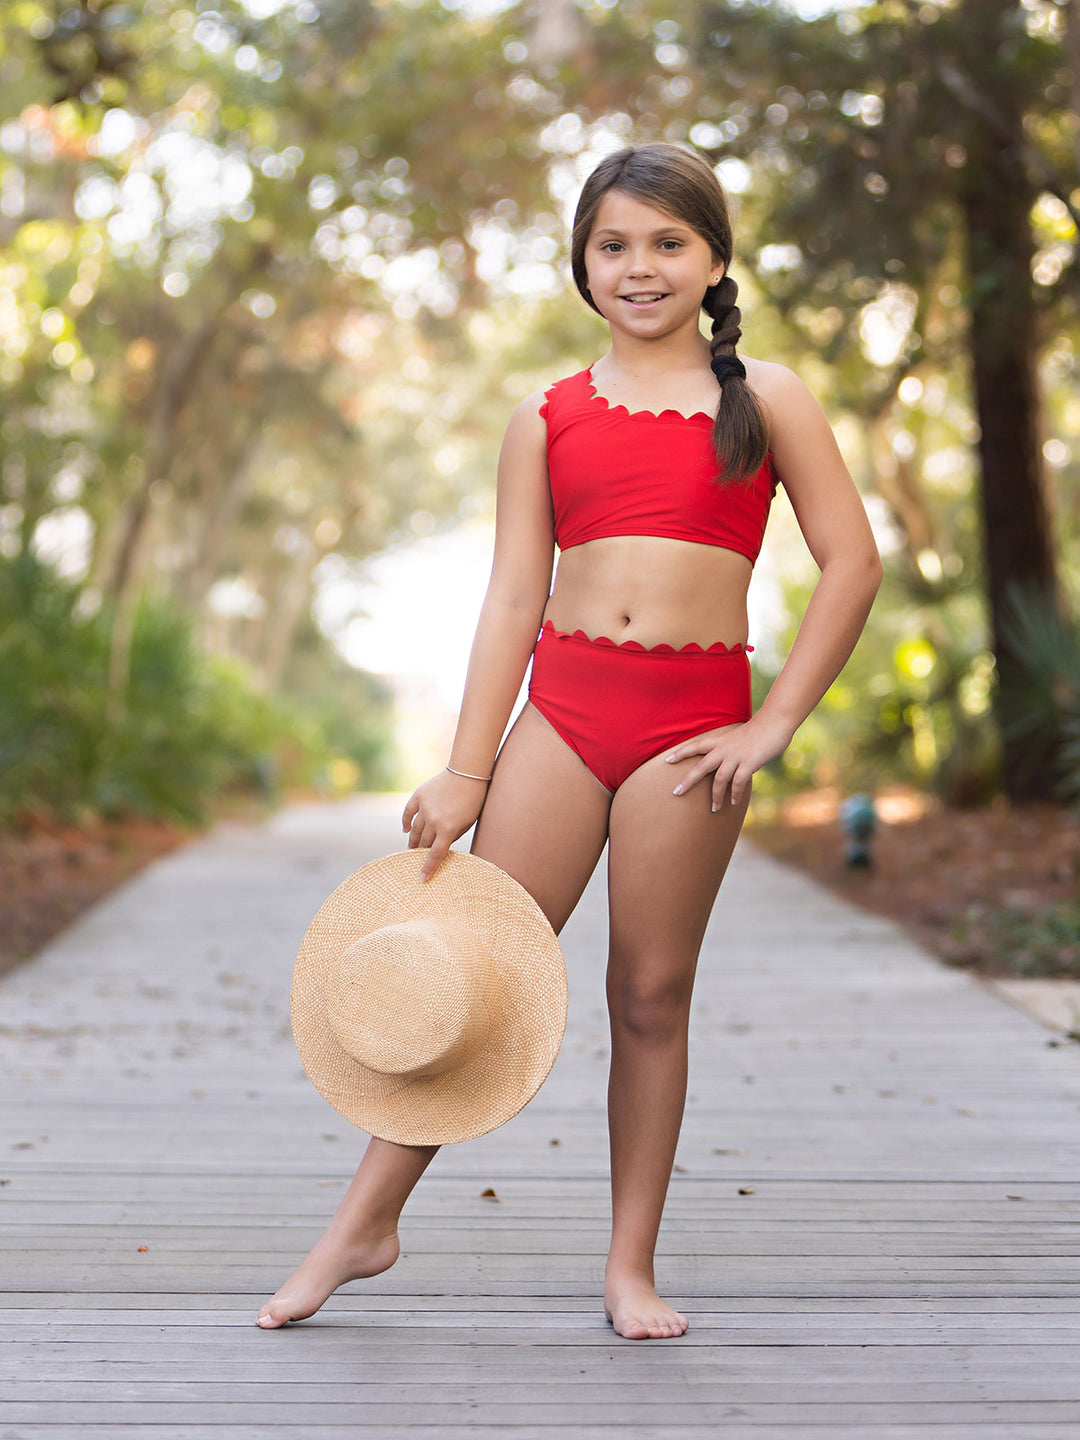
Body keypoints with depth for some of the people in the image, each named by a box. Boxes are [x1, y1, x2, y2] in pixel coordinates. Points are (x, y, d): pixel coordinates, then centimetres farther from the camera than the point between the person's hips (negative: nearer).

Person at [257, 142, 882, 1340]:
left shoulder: (765, 398, 4)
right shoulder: (546, 419, 9)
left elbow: (852, 564, 1)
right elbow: (513, 598, 6)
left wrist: (774, 726, -5)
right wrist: (466, 771, 2)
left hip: (693, 718, -1)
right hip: (563, 703, 2)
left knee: (651, 992, 5)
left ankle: (631, 1265, 17)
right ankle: (366, 1223, 14)